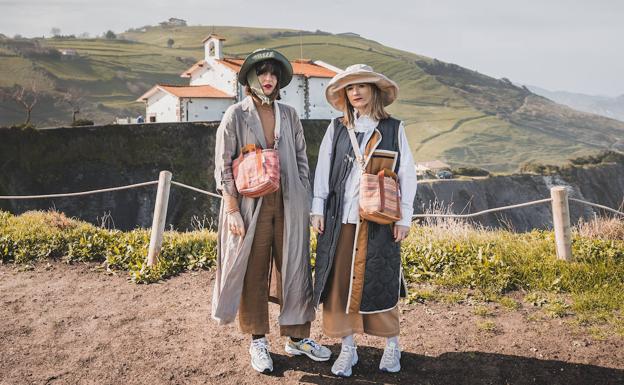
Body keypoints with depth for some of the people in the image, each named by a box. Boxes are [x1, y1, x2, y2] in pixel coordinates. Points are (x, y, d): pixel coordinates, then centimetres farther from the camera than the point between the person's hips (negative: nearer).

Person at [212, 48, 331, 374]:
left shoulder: (289, 115, 9)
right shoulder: (235, 115, -1)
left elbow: (301, 161, 12)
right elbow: (223, 166, -3)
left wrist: (305, 205, 8)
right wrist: (232, 210, -10)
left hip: (289, 204, 3)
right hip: (251, 204, -3)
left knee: (294, 269, 8)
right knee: (253, 274, 5)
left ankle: (297, 336, 22)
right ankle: (258, 342, 19)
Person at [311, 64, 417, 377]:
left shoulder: (394, 129, 3)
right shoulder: (336, 128, 8)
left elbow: (406, 174, 3)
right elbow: (323, 170, 9)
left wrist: (404, 217, 0)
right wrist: (317, 208, 3)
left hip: (379, 221, -2)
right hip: (340, 218, 2)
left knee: (380, 283, 4)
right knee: (340, 281, 4)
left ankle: (392, 345, 24)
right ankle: (347, 348, 17)